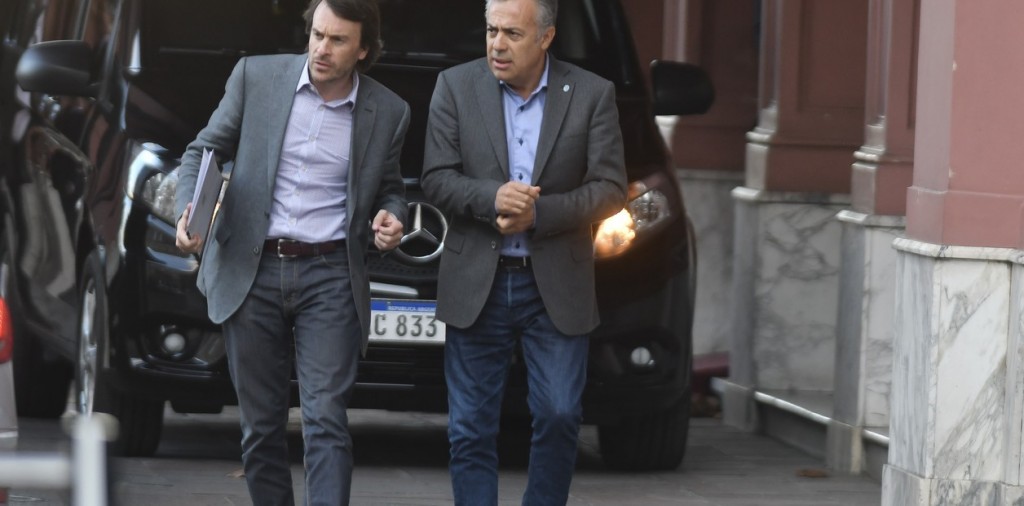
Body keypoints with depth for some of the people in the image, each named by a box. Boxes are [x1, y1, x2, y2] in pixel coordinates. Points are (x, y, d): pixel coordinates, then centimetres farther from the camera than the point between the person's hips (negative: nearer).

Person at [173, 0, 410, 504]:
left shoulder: (388, 112, 3)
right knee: (260, 424, 7)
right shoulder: (255, 76, 1)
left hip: (331, 277, -1)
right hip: (250, 272, 1)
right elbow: (203, 152, 9)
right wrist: (188, 212, -10)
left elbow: (389, 188, 18)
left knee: (326, 420, -11)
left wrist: (391, 217, -5)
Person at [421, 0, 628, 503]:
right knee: (470, 428, 2)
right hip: (477, 286, 1)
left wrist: (538, 213, -16)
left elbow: (610, 190, -4)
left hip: (556, 288, 0)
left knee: (559, 418, -2)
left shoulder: (592, 94, 0)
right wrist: (492, 198, -21)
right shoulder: (455, 87, 2)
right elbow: (436, 179, -3)